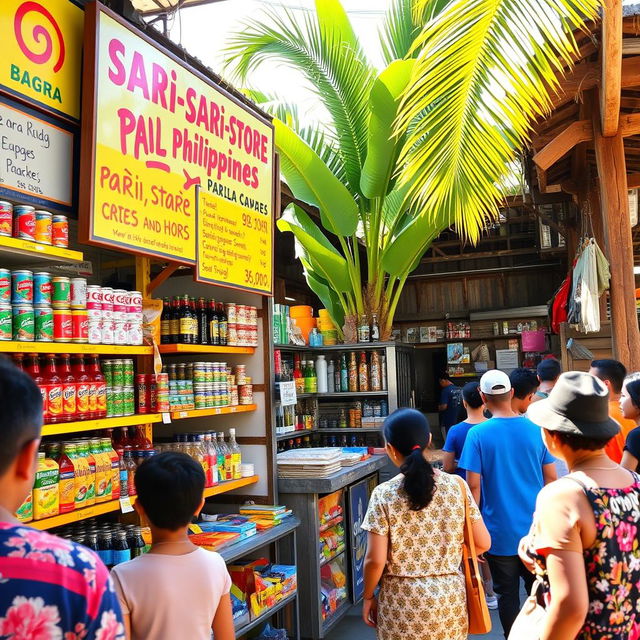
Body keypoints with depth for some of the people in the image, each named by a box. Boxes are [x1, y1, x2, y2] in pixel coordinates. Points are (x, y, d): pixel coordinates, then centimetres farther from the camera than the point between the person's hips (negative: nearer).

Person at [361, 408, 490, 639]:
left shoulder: (383, 494, -14)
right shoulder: (456, 485, -7)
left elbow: (375, 560, -13)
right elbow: (483, 543, -1)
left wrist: (368, 597, 4)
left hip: (402, 603, -2)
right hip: (449, 598, 2)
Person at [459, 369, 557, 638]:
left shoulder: (478, 434, -13)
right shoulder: (536, 429, -4)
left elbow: (473, 485, -13)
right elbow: (551, 477, 3)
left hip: (500, 531, -3)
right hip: (536, 528, 3)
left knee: (507, 594, 12)